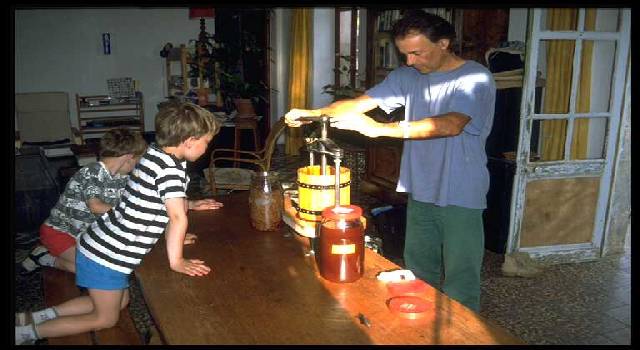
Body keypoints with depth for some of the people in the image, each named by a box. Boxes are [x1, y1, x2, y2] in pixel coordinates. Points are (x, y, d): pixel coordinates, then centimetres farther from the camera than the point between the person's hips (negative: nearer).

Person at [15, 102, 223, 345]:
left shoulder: (156, 153, 3)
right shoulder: (170, 168, -25)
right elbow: (177, 218, -31)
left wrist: (188, 203, 26)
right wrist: (176, 261, -22)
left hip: (101, 243, 9)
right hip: (108, 255, -9)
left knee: (121, 302, 25)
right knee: (106, 318, 11)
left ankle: (43, 316, 27)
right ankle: (29, 332, 15)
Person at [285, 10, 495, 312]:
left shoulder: (476, 78, -13)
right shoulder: (407, 76, 5)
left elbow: (451, 125, -29)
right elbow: (361, 102, 0)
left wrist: (379, 128, -34)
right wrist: (313, 113, -16)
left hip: (461, 199, -5)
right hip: (420, 195, 6)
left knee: (459, 287, 3)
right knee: (418, 276, 17)